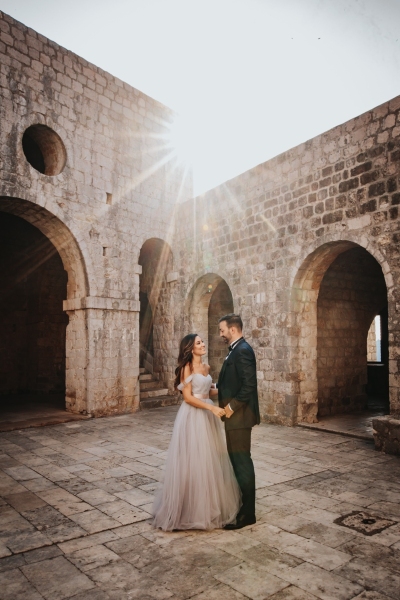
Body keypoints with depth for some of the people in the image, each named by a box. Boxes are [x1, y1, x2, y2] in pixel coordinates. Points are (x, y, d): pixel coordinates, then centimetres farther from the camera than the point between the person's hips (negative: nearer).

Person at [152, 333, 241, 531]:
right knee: (193, 460, -1)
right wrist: (212, 407, -22)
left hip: (207, 415, 8)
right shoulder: (187, 368, -11)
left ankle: (209, 504, 29)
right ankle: (192, 508, 15)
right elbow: (188, 397, -16)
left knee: (210, 459, 14)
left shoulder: (206, 367, 12)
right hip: (192, 416, -8)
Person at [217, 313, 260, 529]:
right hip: (234, 414, 10)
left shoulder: (242, 350, -18)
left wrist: (232, 406, -19)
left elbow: (249, 384, -24)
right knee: (236, 460, 18)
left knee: (242, 462, 0)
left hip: (238, 416, -10)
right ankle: (238, 503, 32)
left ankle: (247, 513, 12)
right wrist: (217, 387, 9)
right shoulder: (237, 350, 13)